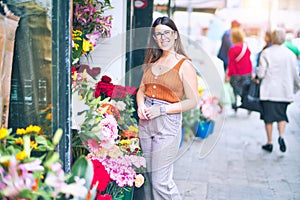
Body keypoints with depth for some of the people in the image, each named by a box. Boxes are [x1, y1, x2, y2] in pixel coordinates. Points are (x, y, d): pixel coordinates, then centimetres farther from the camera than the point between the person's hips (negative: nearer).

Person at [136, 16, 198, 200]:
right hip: (146, 121, 6)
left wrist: (161, 109, -16)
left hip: (168, 123, -6)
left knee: (160, 181, -6)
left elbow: (192, 101, -10)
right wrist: (141, 105, -4)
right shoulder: (152, 61, 11)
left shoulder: (184, 65, -6)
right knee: (148, 178, 13)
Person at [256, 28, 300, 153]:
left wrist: (258, 70, 13)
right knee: (282, 115, 15)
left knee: (268, 116, 7)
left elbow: (261, 74, -10)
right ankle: (281, 136, -8)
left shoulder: (266, 53, -7)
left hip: (268, 90, -2)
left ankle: (269, 143, 12)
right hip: (284, 91, 2)